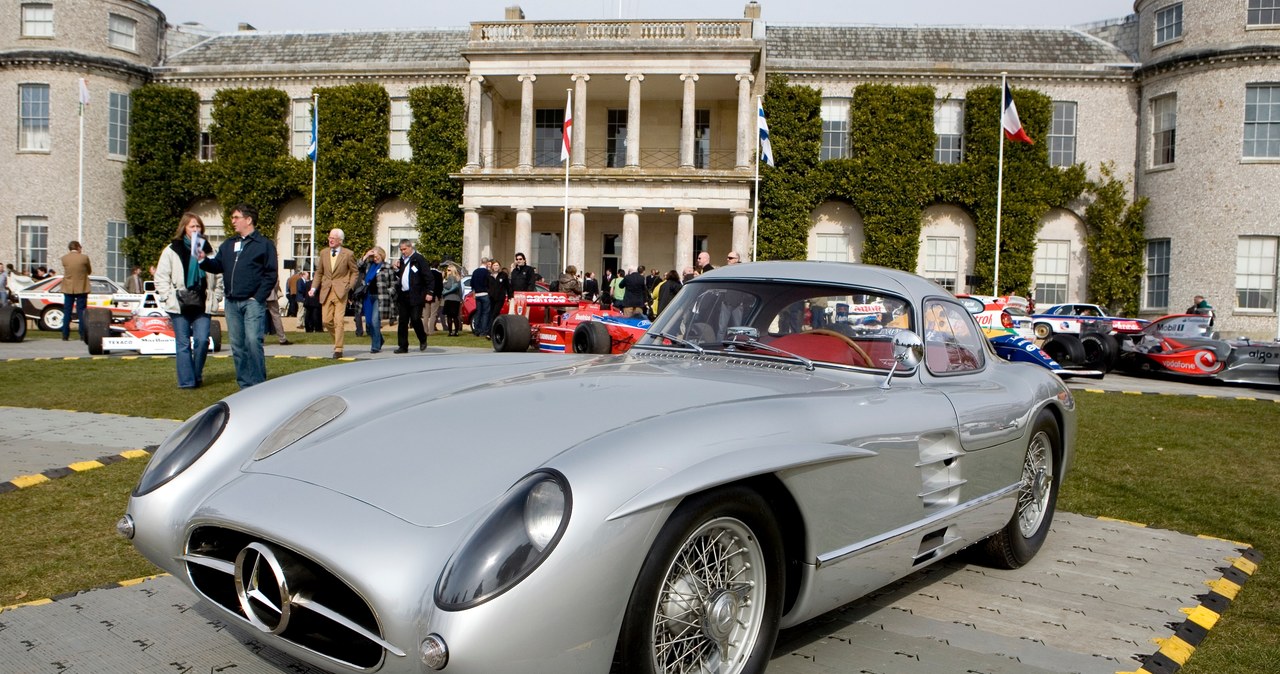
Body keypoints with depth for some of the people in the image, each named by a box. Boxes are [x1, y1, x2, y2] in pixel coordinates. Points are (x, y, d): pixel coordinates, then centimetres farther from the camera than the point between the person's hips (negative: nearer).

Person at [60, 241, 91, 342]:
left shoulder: (64, 258, -2)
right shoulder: (84, 257, -8)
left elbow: (65, 271, 9)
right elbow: (89, 271, 2)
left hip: (68, 288, 2)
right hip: (81, 288, -2)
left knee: (67, 312, 8)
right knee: (81, 312, 2)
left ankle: (65, 335, 7)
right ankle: (83, 335, -1)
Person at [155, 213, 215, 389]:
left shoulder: (207, 249, 11)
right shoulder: (172, 250, 2)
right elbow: (161, 277, 2)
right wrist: (169, 297, -5)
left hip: (201, 304, 2)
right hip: (179, 306, -2)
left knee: (202, 340, -8)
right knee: (183, 344, 1)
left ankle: (197, 376, 11)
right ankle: (187, 381, 6)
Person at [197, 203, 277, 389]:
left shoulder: (264, 244, -1)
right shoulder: (228, 245, 19)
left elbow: (271, 274, -6)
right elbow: (218, 266, 15)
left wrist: (258, 297, -12)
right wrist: (204, 260, -4)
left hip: (252, 302, -6)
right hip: (231, 303, 7)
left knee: (253, 342, -14)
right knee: (237, 345, 8)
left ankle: (258, 385, -8)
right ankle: (245, 385, 14)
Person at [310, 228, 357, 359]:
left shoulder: (348, 254, -1)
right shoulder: (324, 253, 11)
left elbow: (354, 272, 5)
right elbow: (319, 272, 16)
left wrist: (349, 287, -6)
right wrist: (314, 287, 4)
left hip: (340, 292, -4)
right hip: (326, 292, 4)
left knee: (339, 321, -9)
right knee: (327, 321, 3)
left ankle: (338, 349, -3)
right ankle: (337, 339, 28)